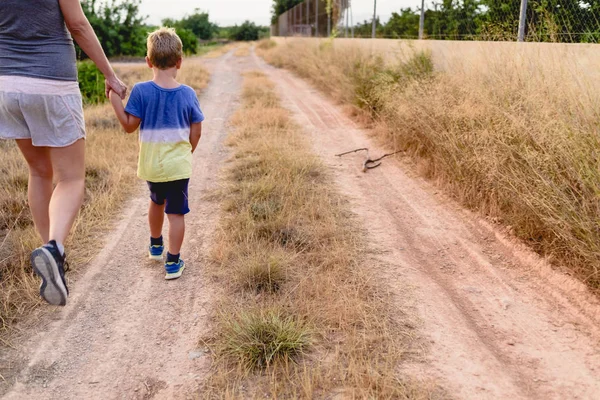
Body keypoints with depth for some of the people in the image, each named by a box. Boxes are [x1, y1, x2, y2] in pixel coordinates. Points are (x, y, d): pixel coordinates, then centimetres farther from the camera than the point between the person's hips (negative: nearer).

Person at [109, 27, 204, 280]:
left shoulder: (141, 91, -10)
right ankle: (173, 262, 9)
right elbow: (196, 131, -1)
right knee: (176, 212, 5)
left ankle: (155, 246, 45)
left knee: (156, 202, 25)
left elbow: (129, 126, -8)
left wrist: (115, 100, 1)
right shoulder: (188, 94, -7)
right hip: (178, 165, -1)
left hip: (151, 165, 2)